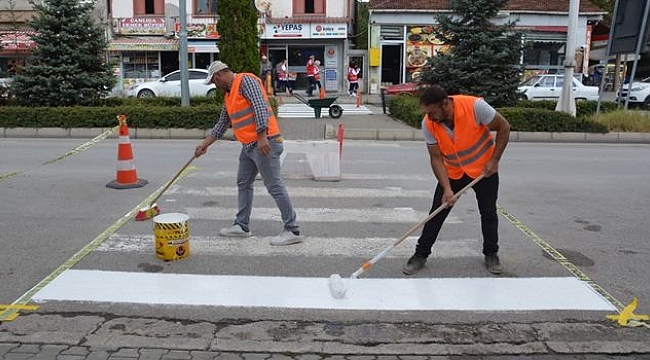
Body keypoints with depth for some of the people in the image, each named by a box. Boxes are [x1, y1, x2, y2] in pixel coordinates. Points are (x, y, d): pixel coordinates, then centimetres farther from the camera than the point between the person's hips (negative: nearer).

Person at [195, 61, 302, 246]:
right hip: (249, 145, 10)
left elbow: (260, 107, -21)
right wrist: (205, 144, 25)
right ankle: (242, 226, 26)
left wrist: (262, 137, -27)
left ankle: (293, 231, -3)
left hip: (264, 142, -10)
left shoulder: (246, 80, -9)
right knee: (243, 184, 15)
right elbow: (222, 124, 26)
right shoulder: (229, 95, 20)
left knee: (274, 186, -9)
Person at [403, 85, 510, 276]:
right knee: (437, 213, -3)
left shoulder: (475, 106, -29)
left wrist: (494, 160, -15)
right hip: (453, 172, 1)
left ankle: (491, 255, 25)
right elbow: (436, 158, -15)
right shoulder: (428, 124, -22)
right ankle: (421, 254, 8)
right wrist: (447, 188, -24)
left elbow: (504, 127, -14)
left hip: (484, 169, -1)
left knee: (489, 213, 5)